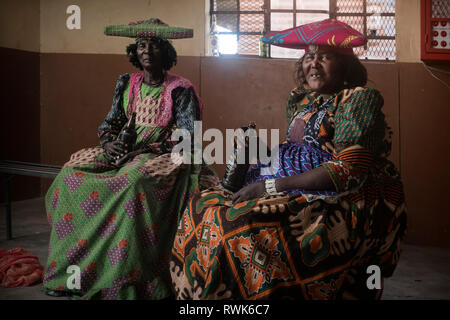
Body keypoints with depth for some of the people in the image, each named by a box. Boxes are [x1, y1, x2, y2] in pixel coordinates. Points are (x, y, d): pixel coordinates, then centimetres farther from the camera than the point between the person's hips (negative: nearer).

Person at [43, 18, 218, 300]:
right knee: (70, 176, -16)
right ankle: (75, 271, -10)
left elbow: (189, 135, -8)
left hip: (161, 155, -6)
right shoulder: (126, 84, 15)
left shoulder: (180, 90, -2)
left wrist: (147, 146, -17)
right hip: (122, 154, 6)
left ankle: (131, 282, -29)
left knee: (134, 185, -38)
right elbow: (111, 123, 19)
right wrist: (109, 143, -5)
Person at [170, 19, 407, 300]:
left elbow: (349, 171, -18)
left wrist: (273, 186, -19)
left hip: (350, 203, -8)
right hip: (305, 193, 8)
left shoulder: (358, 99, -8)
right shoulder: (301, 101, 15)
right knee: (206, 205, -6)